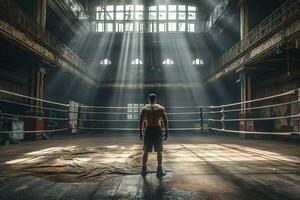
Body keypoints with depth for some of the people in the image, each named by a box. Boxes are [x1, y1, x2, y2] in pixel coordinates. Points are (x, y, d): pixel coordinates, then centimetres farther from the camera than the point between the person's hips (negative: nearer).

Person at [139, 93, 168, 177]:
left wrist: (141, 132, 6)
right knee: (159, 151, 10)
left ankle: (144, 170, 18)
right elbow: (165, 121, -3)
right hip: (158, 130, -1)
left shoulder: (144, 108, 8)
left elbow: (141, 121, 3)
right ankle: (159, 170, 13)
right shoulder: (161, 108, 5)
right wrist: (166, 132, 0)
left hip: (148, 130, 1)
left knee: (146, 151, 13)